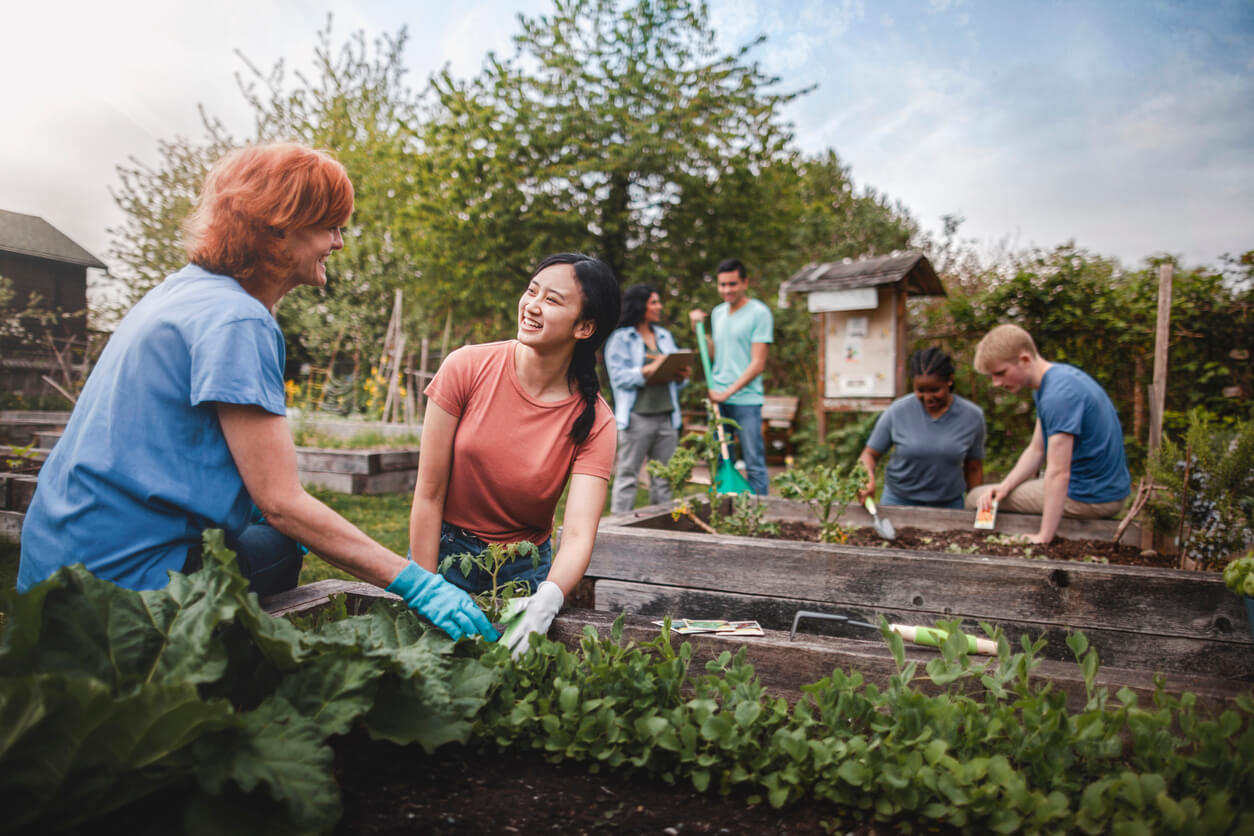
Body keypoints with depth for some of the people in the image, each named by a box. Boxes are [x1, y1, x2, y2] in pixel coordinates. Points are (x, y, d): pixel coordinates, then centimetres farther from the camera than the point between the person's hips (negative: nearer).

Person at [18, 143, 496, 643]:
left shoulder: (183, 290, 10)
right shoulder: (236, 321, -21)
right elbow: (282, 502, -24)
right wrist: (415, 584, -24)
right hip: (119, 574, -10)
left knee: (277, 549, 17)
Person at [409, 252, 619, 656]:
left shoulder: (594, 421, -16)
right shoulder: (467, 367, -16)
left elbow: (578, 535, -25)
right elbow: (429, 494, -13)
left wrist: (547, 600, -45)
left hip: (524, 569, 1)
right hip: (445, 550, 0)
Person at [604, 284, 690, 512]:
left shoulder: (664, 336, 19)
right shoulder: (620, 338, 0)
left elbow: (675, 375, 20)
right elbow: (619, 377, -10)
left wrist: (682, 375, -3)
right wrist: (649, 370, -20)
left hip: (666, 416, 6)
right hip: (637, 416, -6)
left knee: (663, 477, 8)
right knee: (627, 475, -3)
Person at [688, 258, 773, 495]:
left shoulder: (759, 313, -5)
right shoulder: (717, 313, 15)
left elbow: (758, 364, -9)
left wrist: (729, 391, -15)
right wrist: (698, 329, 10)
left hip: (746, 398, -6)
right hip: (717, 397, 6)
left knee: (754, 464, -3)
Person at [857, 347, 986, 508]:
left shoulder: (972, 416, -6)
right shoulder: (897, 412, -10)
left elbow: (973, 470, 4)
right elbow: (870, 454, -3)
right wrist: (868, 478, -24)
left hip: (949, 503, 1)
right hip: (898, 501, -1)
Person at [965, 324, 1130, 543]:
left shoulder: (1058, 395, -26)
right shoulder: (1058, 377, 7)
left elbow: (1058, 473, -28)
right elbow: (1037, 450, 9)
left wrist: (1044, 537, -27)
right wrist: (1004, 486, -4)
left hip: (1090, 499, -10)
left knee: (974, 500, -6)